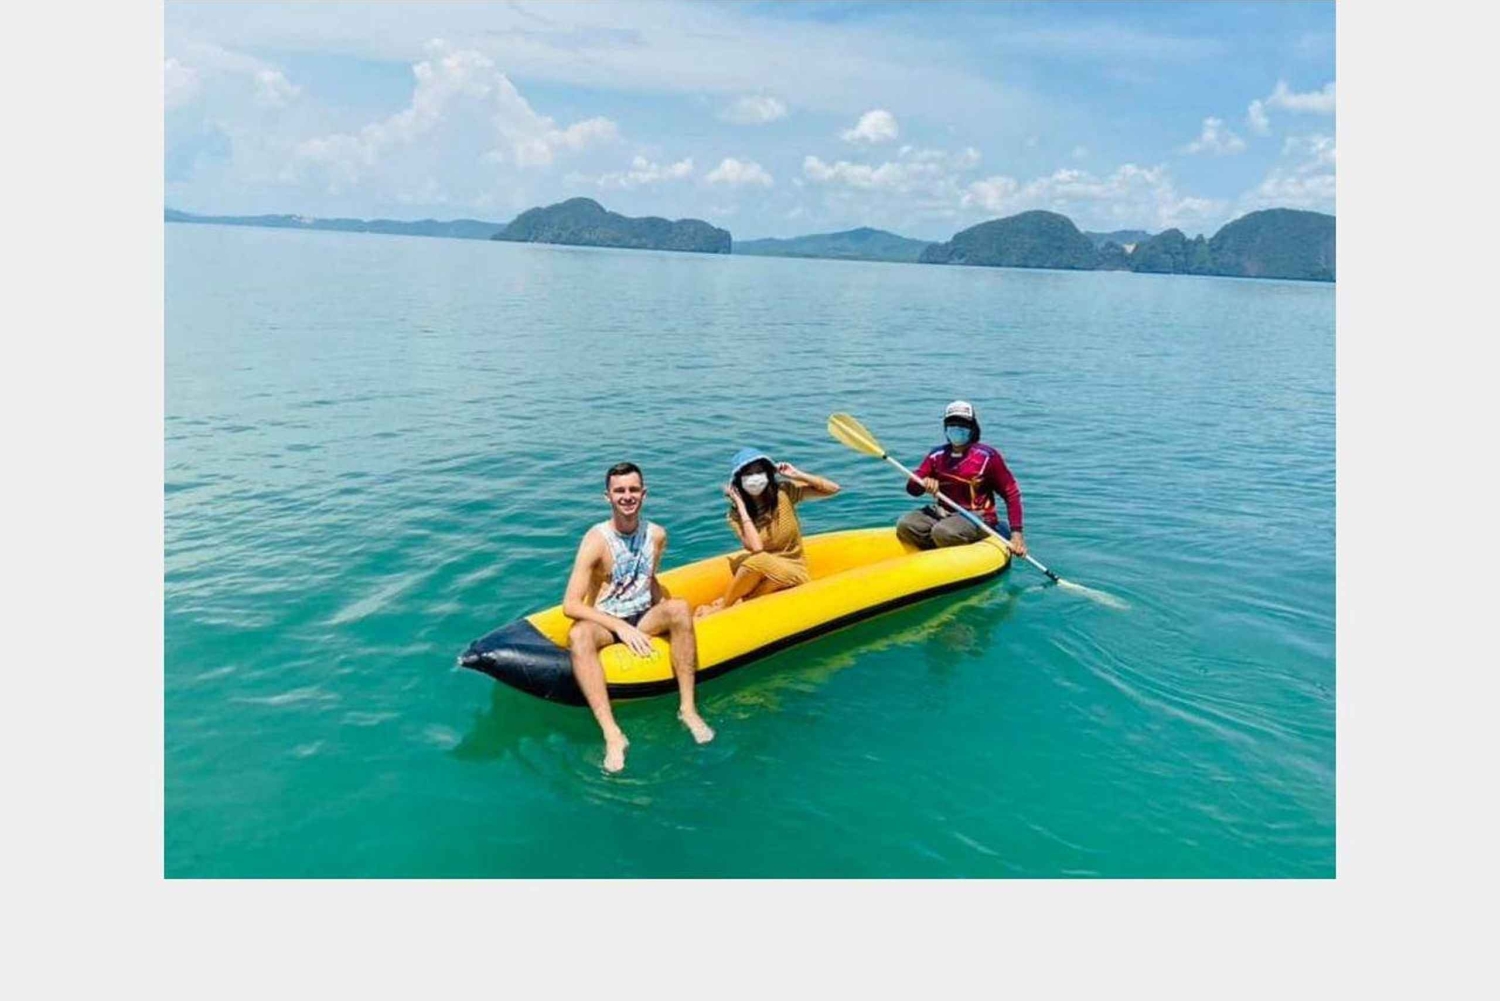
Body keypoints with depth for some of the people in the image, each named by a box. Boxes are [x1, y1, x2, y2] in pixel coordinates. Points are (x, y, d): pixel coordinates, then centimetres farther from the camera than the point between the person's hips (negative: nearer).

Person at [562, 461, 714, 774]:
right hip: (605, 624, -3)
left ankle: (688, 709, -25)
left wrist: (666, 618, 4)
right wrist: (621, 627, -26)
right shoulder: (596, 540, -14)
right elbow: (570, 605, -19)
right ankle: (612, 734, -42)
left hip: (644, 619, 3)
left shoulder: (656, 535, 1)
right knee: (578, 635, -38)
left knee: (679, 608, -29)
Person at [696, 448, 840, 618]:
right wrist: (742, 507, -20)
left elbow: (833, 488, -8)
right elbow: (756, 548, -24)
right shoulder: (736, 514, -7)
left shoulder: (784, 492, -6)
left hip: (791, 570, 0)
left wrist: (798, 475, -16)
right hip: (761, 570, 0)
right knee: (758, 559, -36)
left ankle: (721, 605, -16)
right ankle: (725, 604, -19)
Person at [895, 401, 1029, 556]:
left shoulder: (987, 456, -7)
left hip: (977, 518, -5)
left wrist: (1016, 532, -15)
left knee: (942, 531, -34)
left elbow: (1012, 492, -6)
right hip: (943, 513, 5)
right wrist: (924, 482, -23)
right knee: (905, 524, -19)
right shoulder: (938, 455, 6)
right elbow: (911, 488, 3)